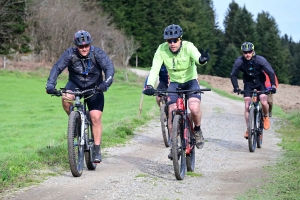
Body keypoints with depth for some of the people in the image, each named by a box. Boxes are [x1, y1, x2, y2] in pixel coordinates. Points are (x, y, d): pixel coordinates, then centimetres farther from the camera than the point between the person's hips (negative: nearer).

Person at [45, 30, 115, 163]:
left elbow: (109, 67, -31)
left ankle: (97, 150, -1)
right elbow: (57, 68, -25)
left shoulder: (97, 53, -20)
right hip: (75, 84, 1)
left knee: (96, 117, -11)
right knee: (66, 98, -32)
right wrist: (50, 84, -42)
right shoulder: (70, 54, -18)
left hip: (94, 87, -1)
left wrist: (106, 83, -49)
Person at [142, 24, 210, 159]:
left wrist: (202, 59, -69)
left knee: (194, 108, -26)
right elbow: (155, 69, -25)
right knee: (172, 112, -10)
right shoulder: (162, 50, -19)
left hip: (190, 81, -2)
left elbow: (197, 57, -44)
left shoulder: (188, 47, -25)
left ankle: (197, 130, 4)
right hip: (174, 83, 2)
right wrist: (149, 85, -42)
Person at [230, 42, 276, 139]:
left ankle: (265, 117, 11)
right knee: (247, 106, -10)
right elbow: (233, 75, -17)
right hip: (248, 84, 1)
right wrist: (236, 87, -31)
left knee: (264, 102, -21)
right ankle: (248, 129, -1)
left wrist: (273, 85, -33)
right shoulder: (239, 61, -21)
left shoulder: (260, 60, -24)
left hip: (260, 83, -1)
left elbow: (271, 72, -22)